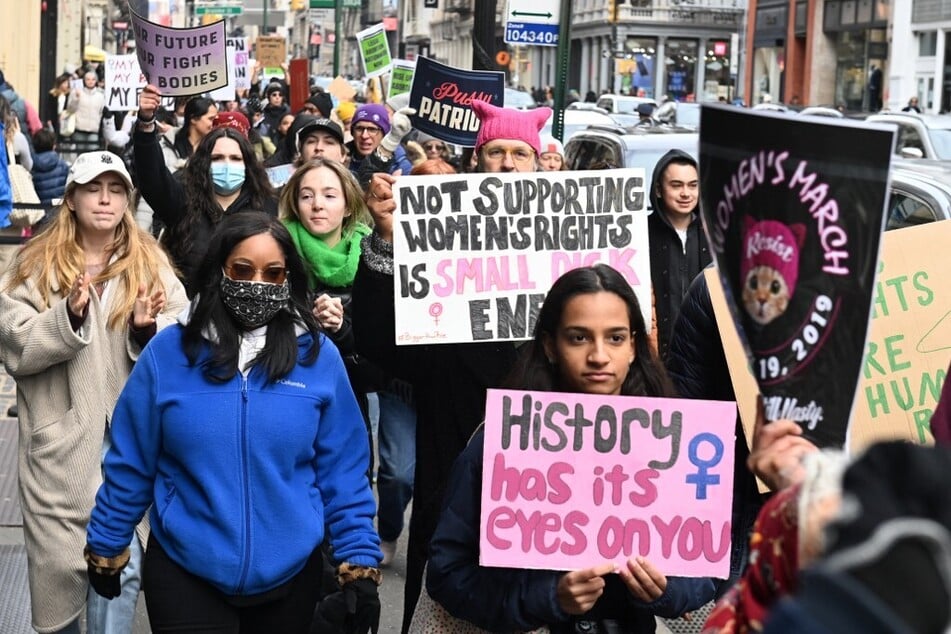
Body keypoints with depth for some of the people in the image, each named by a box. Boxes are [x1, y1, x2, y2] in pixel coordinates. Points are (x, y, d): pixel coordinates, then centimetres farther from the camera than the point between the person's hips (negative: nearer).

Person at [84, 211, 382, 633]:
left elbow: (342, 472, 0)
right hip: (186, 574, -1)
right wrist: (106, 546, 7)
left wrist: (359, 560, -2)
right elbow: (131, 464, 2)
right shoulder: (168, 352, -6)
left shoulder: (318, 356, -4)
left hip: (290, 574, 2)